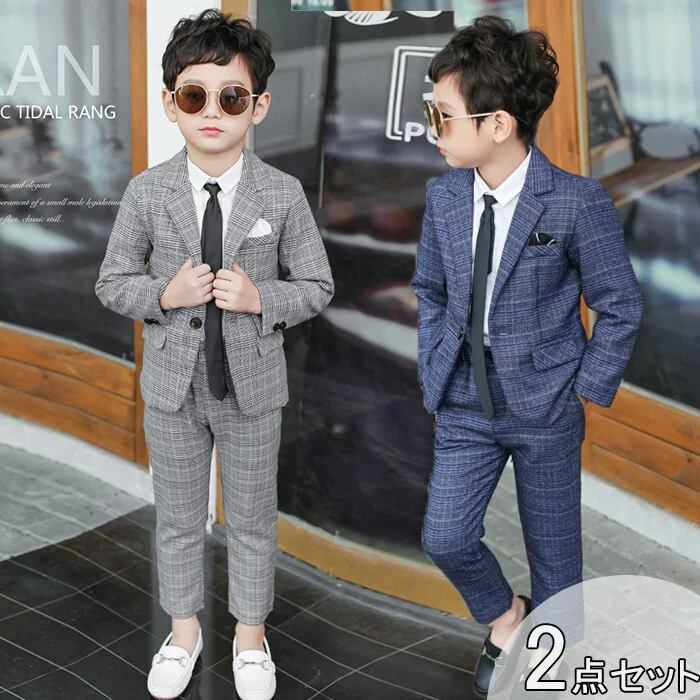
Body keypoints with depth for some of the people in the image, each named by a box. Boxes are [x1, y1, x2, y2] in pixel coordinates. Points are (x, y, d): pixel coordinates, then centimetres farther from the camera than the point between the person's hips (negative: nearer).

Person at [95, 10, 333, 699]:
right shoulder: (146, 193, -8)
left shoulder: (283, 194, -10)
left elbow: (316, 286, -3)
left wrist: (260, 297, -20)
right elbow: (112, 282, 0)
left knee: (252, 520, 17)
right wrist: (164, 294, -19)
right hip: (172, 386, 1)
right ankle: (184, 627, 42)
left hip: (252, 386, -1)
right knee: (177, 519, 18)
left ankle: (249, 631, 40)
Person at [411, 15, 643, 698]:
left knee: (554, 552, 12)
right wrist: (433, 369, 5)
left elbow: (620, 308, -7)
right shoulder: (443, 196, -3)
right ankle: (503, 617, 32)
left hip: (546, 410, -3)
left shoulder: (578, 203, -17)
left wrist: (585, 389, -8)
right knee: (446, 538, 0)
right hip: (464, 406, 4)